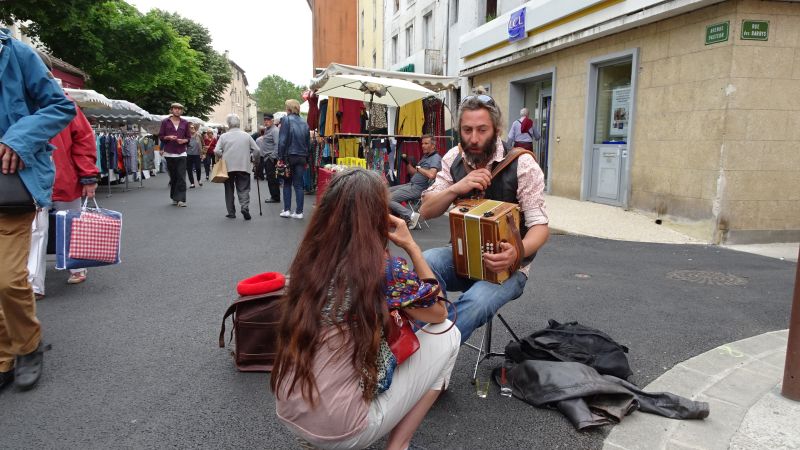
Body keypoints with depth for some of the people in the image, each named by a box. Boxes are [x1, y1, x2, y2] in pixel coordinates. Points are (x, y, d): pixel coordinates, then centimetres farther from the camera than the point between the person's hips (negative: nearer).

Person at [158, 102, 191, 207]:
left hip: (181, 153, 0)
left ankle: (181, 199, -10)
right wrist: (168, 137, -12)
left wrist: (184, 140, -8)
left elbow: (188, 138, 12)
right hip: (169, 153, 0)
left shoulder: (185, 123, 9)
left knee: (181, 177, -8)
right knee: (173, 176, 7)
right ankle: (174, 198, 19)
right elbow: (160, 136, 7)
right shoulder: (165, 122, 6)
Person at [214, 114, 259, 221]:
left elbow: (217, 151, -7)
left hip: (228, 167, 0)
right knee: (243, 189, 2)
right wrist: (250, 158, 17)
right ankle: (245, 207, -21)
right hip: (243, 167, 0)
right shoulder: (246, 136, 2)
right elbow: (256, 150, 1)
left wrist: (223, 157, 11)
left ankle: (231, 213, 13)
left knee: (229, 190, 11)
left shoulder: (224, 136, -1)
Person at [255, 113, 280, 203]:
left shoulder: (274, 130, -12)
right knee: (270, 178, 13)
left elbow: (277, 145, -20)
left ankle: (275, 197, -3)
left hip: (271, 158, -10)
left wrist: (273, 156, -22)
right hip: (266, 158, 10)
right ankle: (274, 196, 19)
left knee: (272, 178, -8)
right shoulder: (266, 129, 18)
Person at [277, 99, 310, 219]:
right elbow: (308, 142, 9)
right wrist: (306, 159, 12)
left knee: (287, 183, 11)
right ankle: (299, 212, 4)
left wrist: (280, 157, -8)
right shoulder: (304, 123, 8)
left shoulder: (286, 120, -6)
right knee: (298, 185, 5)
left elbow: (282, 140, -11)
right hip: (301, 157, 3)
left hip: (289, 156, -3)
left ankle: (287, 210, 9)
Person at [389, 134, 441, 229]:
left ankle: (410, 215, -14)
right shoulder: (425, 156, 18)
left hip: (418, 189, -10)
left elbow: (431, 175, -30)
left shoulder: (436, 158, -12)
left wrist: (418, 167, -16)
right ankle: (400, 215, 6)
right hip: (410, 185, 10)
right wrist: (407, 162, 10)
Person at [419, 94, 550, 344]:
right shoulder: (454, 158, 0)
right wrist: (457, 188, -19)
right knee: (428, 261, -30)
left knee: (476, 302, -35)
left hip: (507, 266, -3)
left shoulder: (521, 164, -12)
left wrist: (517, 252, -35)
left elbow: (540, 225, -12)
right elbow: (426, 210, 1)